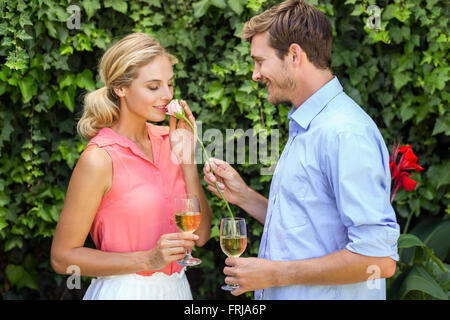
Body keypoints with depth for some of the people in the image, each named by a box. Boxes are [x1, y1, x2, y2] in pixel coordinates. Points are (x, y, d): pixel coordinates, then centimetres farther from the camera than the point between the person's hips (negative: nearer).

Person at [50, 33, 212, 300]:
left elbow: (201, 234, 1)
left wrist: (186, 158, -9)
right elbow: (62, 258, -14)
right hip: (124, 290, -6)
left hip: (176, 287, 6)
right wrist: (148, 260, -21)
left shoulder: (167, 140, 1)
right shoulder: (100, 159, -16)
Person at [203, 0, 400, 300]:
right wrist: (243, 196, 6)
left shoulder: (346, 134, -20)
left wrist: (277, 274, -19)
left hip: (327, 296, -9)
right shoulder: (306, 127, 13)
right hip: (282, 296, 9)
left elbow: (379, 258, -25)